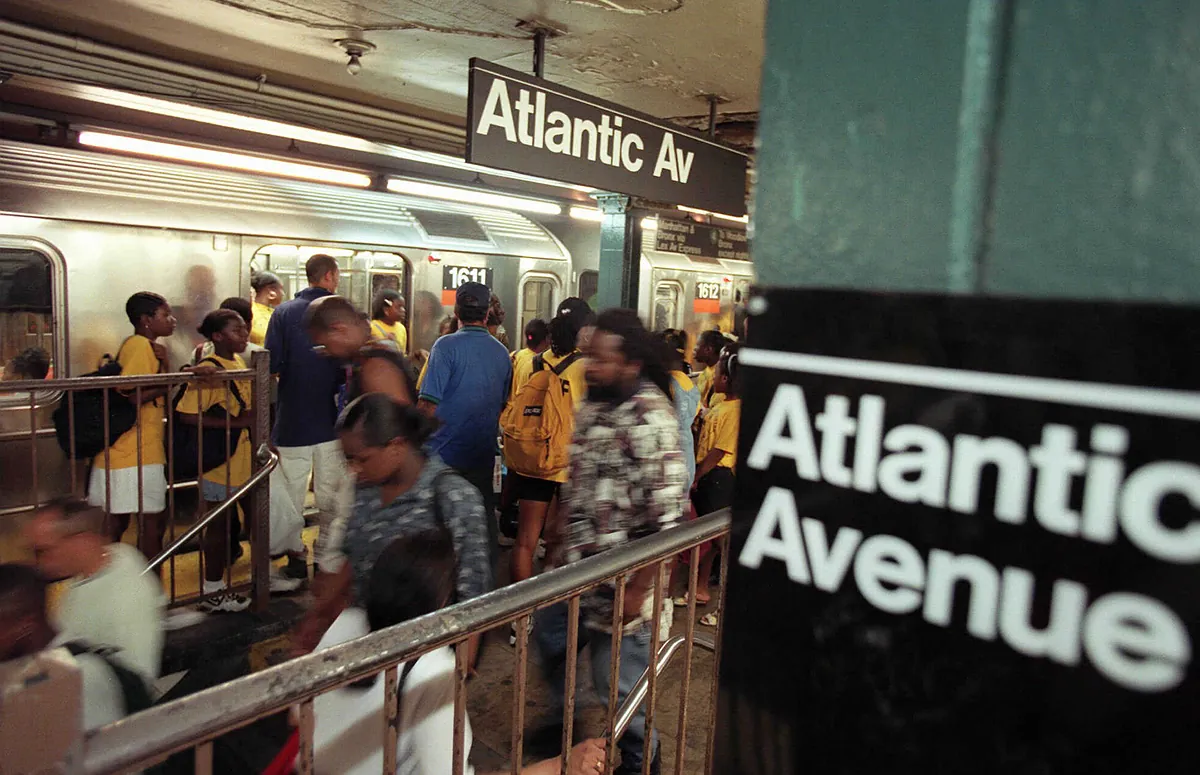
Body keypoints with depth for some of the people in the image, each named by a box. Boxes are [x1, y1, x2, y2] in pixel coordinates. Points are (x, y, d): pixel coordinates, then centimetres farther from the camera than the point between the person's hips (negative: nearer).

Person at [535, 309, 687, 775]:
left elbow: (665, 518, -25)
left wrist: (638, 590, -22)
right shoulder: (593, 406, 4)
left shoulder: (650, 420, -24)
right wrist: (557, 540, 18)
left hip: (621, 582, -9)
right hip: (576, 569, 9)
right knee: (549, 637, 25)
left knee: (618, 683, 4)